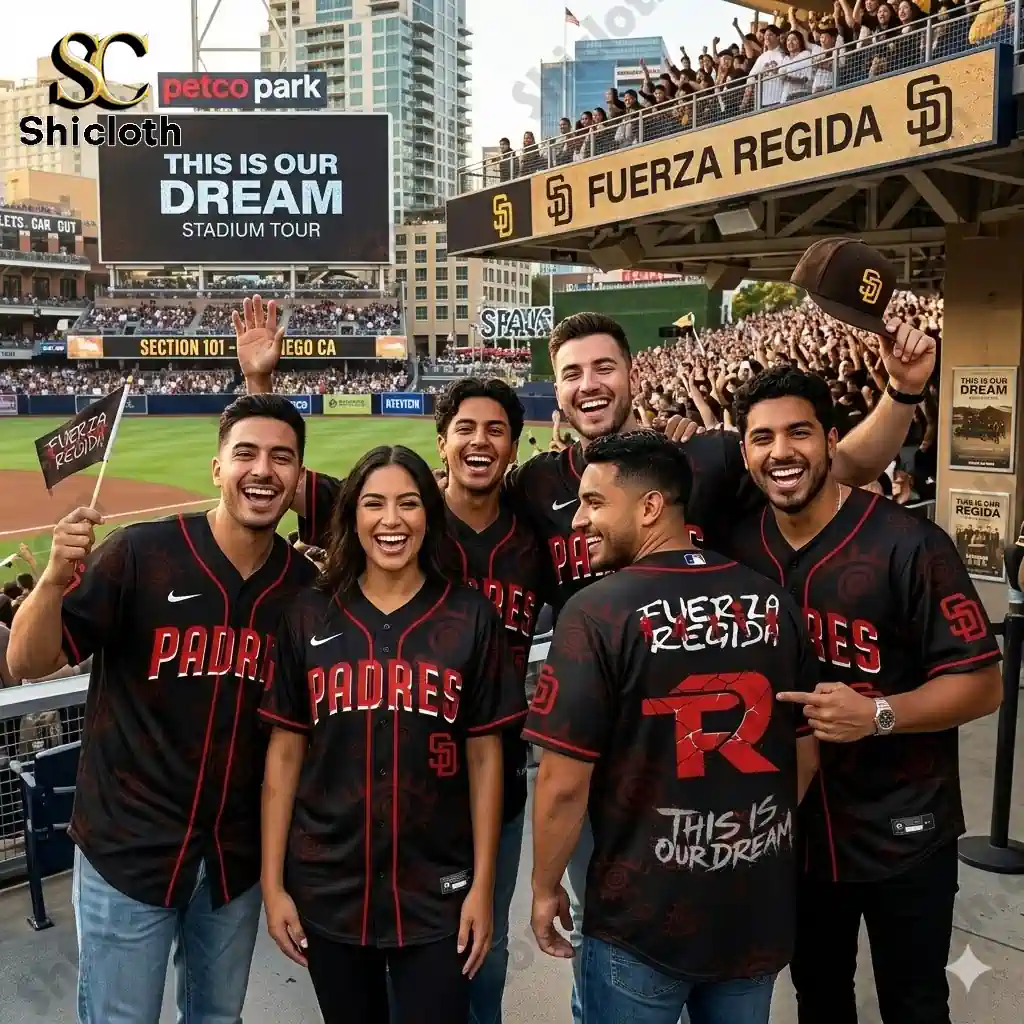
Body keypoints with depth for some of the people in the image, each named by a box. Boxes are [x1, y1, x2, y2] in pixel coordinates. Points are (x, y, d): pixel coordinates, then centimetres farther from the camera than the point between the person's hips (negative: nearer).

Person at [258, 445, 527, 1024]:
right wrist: (273, 883, -1)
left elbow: (485, 756, -2)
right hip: (327, 890, 1)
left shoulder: (471, 618, -3)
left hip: (437, 894, -1)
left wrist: (483, 885, -3)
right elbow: (285, 752, 1)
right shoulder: (310, 616, -1)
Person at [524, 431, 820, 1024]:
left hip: (644, 916, -4)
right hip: (760, 909, 4)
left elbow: (564, 782, -17)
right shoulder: (773, 602, -6)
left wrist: (546, 888, -1)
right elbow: (806, 753, 4)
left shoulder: (598, 611, -20)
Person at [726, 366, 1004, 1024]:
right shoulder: (739, 547, -3)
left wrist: (878, 715, -30)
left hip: (901, 831, -4)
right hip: (794, 825, 4)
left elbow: (981, 683, -16)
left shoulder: (909, 545, -18)